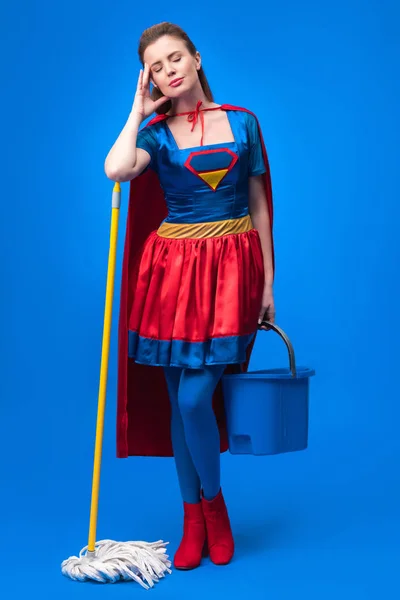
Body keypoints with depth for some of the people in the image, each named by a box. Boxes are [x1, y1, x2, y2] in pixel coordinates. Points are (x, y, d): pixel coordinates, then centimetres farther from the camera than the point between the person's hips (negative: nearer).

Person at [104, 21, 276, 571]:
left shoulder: (242, 122, 6)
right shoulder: (156, 133, 4)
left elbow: (259, 204, 8)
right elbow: (116, 170, -20)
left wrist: (267, 283, 5)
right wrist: (140, 111, -4)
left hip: (233, 269, -1)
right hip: (173, 270, 1)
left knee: (195, 399, -8)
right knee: (178, 402, 5)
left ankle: (214, 505, 17)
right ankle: (194, 521, 21)